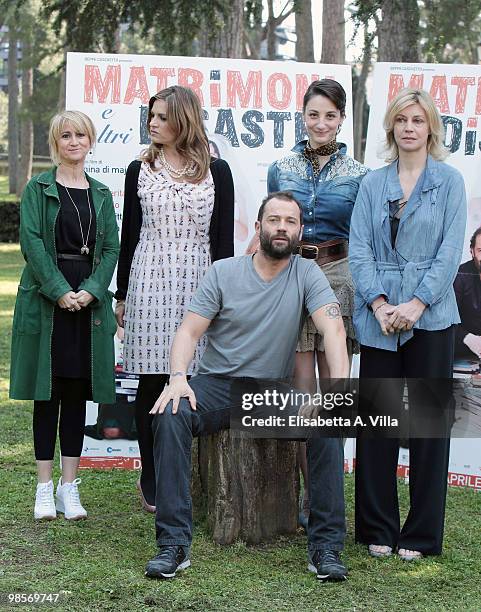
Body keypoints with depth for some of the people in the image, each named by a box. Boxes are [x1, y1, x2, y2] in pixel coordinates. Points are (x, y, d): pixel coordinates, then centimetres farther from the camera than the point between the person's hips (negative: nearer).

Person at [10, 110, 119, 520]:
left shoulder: (101, 194, 13)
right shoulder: (38, 189, 3)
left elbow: (111, 248, 6)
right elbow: (32, 241, -7)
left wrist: (91, 290, -10)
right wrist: (59, 291, -16)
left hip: (88, 299, 3)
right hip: (46, 298, -3)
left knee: (78, 393, 5)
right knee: (48, 391, 0)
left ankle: (69, 486, 10)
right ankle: (45, 487, 5)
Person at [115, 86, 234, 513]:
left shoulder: (216, 172, 6)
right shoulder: (141, 170, 9)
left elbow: (224, 238, 5)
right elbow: (130, 234, 11)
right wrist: (122, 294, 9)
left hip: (198, 285, 0)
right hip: (150, 283, 1)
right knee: (152, 383, 2)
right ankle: (151, 481, 11)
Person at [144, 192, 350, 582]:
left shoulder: (307, 275, -1)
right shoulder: (224, 272, 0)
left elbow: (333, 329, -15)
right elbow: (190, 331, -3)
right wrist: (178, 378, -23)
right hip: (218, 385, 0)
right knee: (170, 415, -31)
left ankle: (326, 546, -17)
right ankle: (174, 543, -27)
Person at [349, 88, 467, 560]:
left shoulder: (449, 181, 4)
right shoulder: (372, 183, 10)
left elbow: (451, 251, -4)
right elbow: (359, 248, 2)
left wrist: (416, 305, -14)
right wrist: (380, 304, -11)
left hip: (430, 316, -2)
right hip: (378, 317, 2)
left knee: (428, 422, 2)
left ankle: (421, 534, 12)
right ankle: (378, 529, 16)